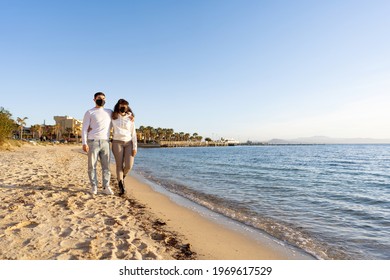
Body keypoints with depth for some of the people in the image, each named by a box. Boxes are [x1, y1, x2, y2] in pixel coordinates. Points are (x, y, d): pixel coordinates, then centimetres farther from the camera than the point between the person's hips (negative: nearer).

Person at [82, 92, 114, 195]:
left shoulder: (109, 112, 16)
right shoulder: (89, 113, 5)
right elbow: (84, 129, -1)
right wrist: (84, 143, -13)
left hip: (105, 142, 3)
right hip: (93, 142, -3)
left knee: (106, 166, -1)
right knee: (92, 166, 0)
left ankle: (106, 187, 3)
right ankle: (94, 187, 9)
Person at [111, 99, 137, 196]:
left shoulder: (130, 119, 8)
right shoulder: (113, 117, 7)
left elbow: (133, 134, 5)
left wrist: (135, 147, -2)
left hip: (128, 143, 1)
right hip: (117, 143, -1)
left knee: (129, 165, -10)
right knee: (119, 165, -5)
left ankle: (122, 177, 23)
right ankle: (121, 187, -1)